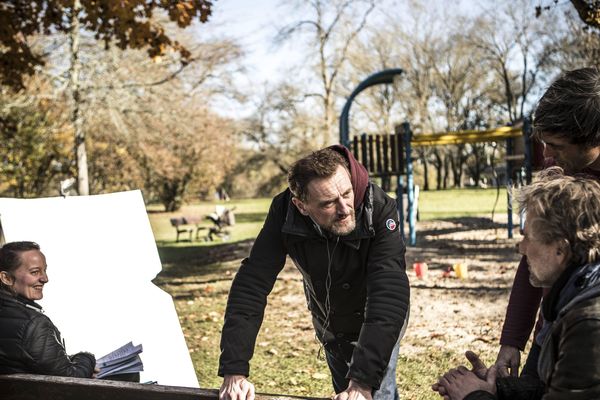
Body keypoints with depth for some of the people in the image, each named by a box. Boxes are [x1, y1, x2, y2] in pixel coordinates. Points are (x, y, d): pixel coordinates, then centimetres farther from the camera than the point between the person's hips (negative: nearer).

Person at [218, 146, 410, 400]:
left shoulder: (379, 210, -36)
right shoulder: (284, 212, -28)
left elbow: (389, 296, -43)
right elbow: (251, 284, -30)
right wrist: (234, 371, -37)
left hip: (376, 324, -3)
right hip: (329, 325, 3)